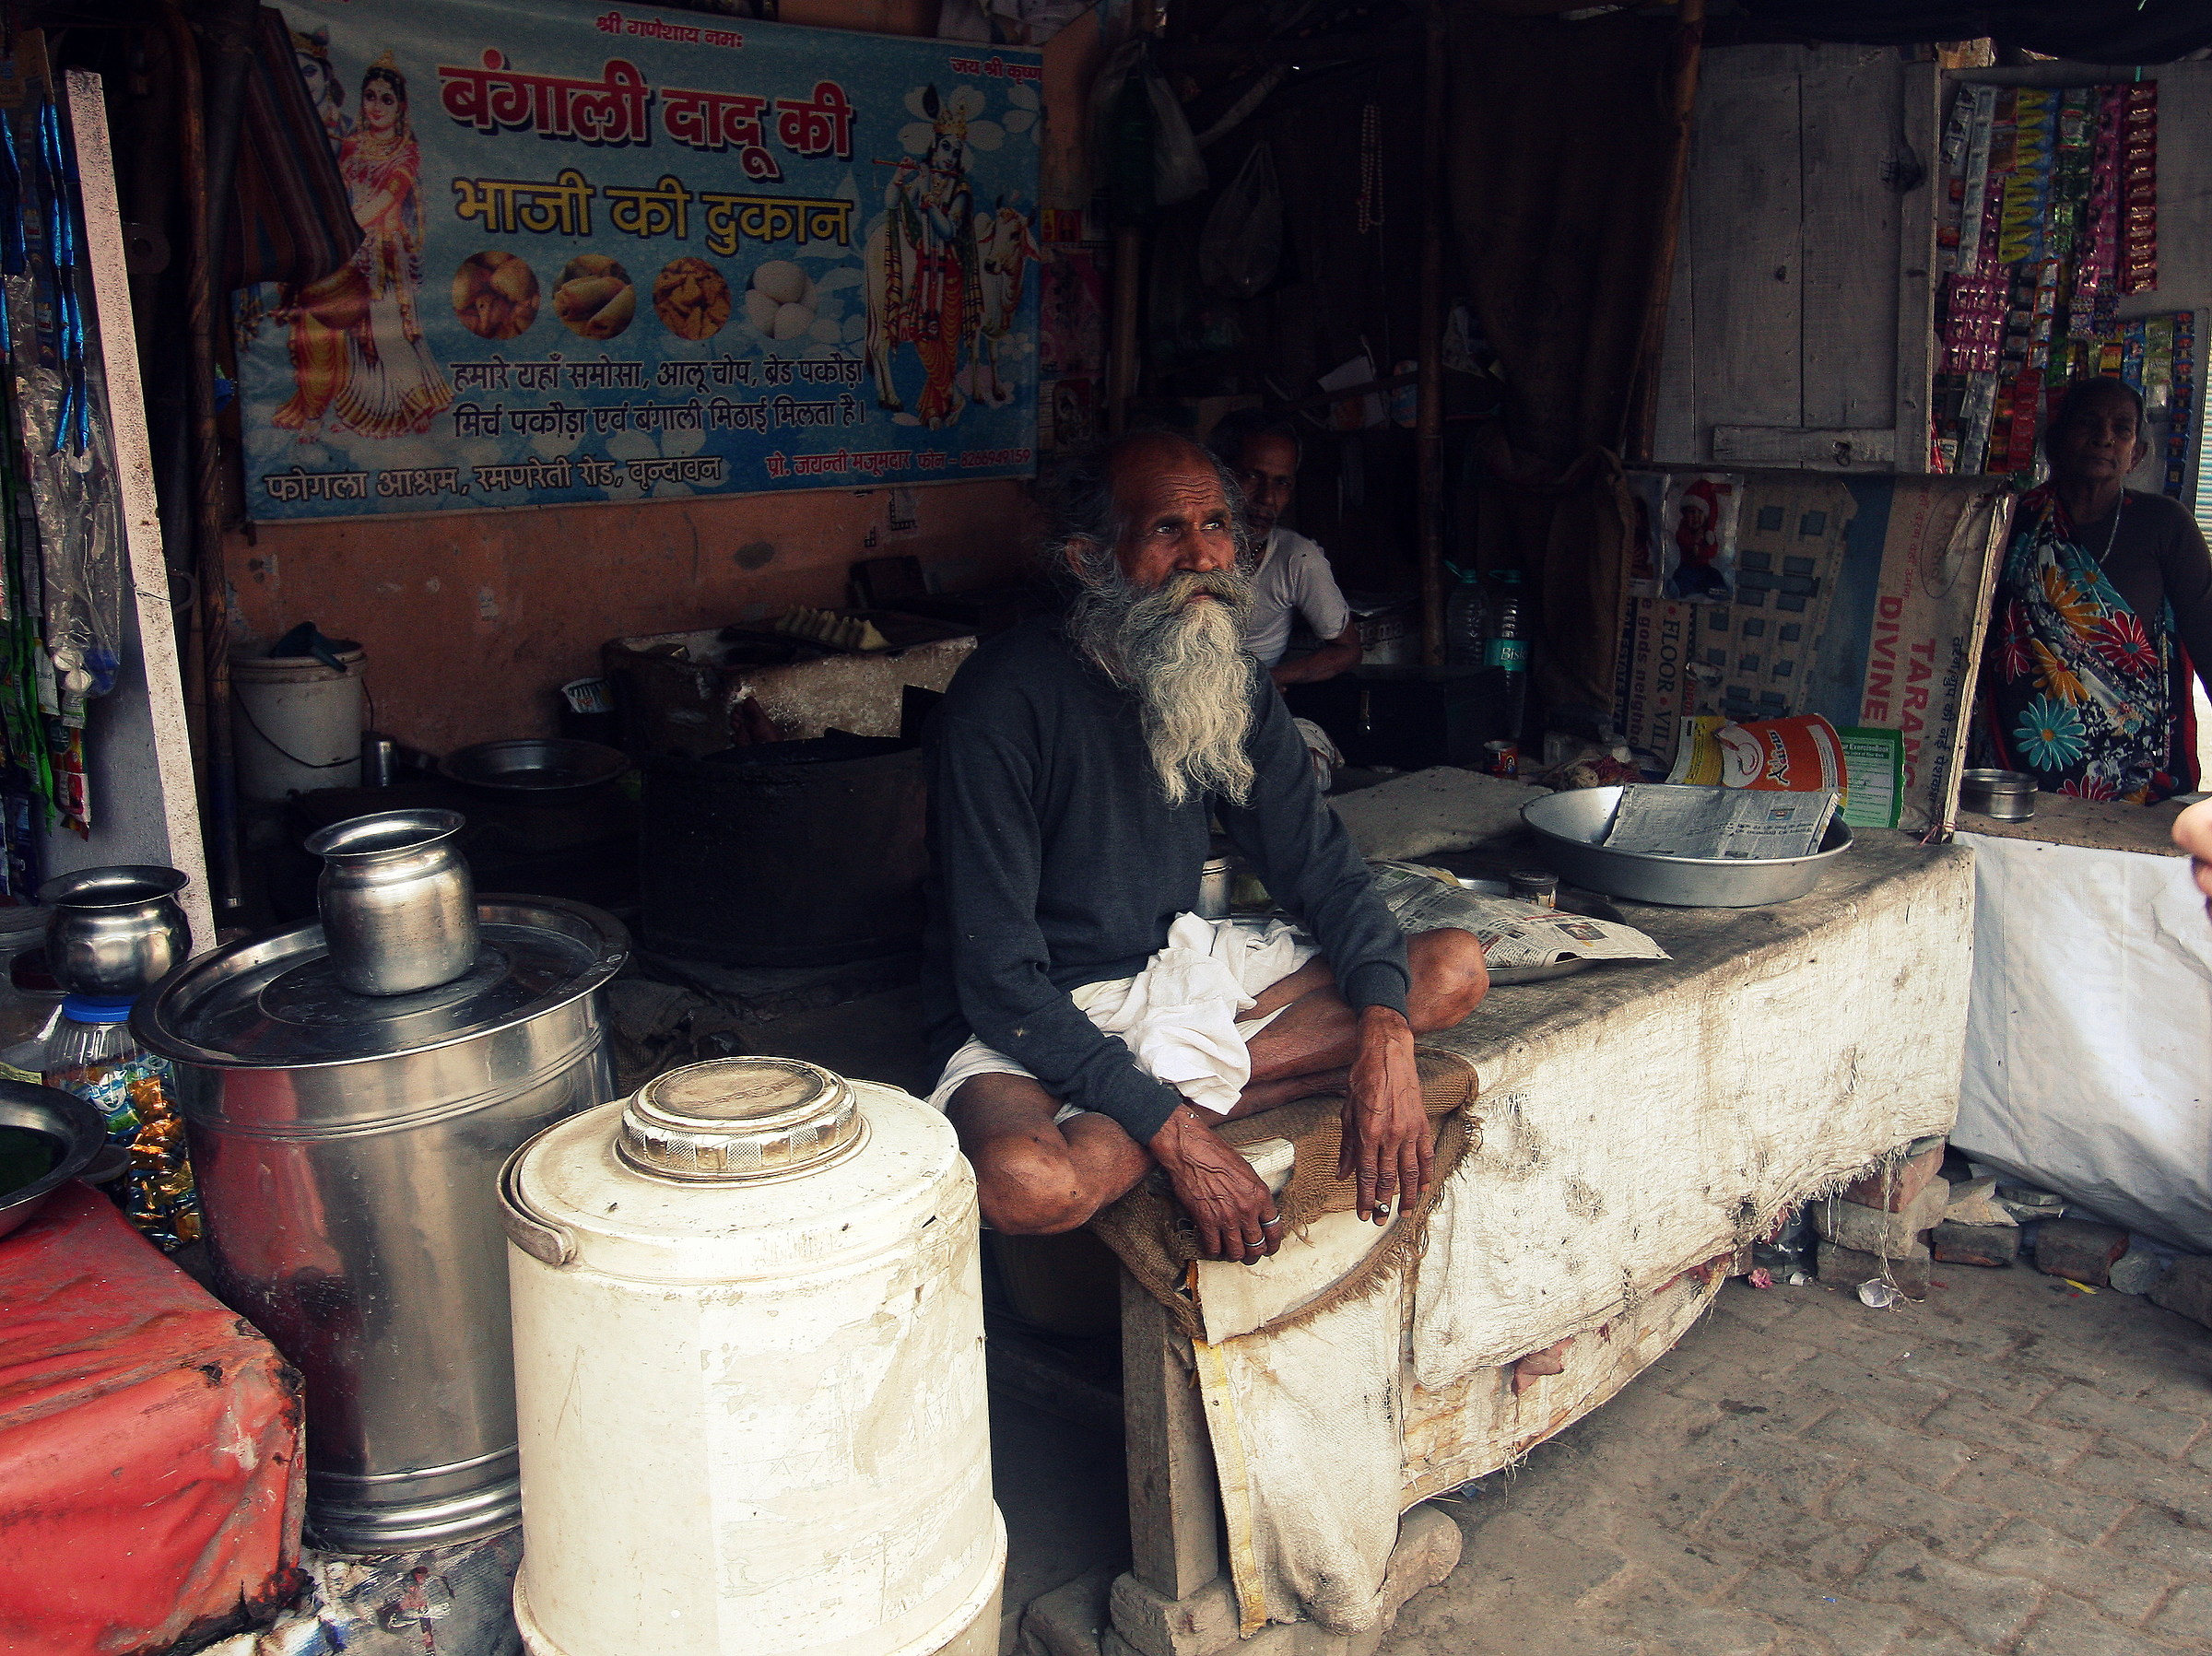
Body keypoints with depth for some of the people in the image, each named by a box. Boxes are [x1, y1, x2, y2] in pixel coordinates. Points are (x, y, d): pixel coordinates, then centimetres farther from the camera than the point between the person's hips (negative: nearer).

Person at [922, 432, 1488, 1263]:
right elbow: (998, 975, -23)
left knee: (1453, 967, -9)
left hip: (1185, 965, 7)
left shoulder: (1232, 682, 0)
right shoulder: (1003, 701, -21)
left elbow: (1322, 869, 3)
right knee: (1024, 1182, -40)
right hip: (1038, 1014, -7)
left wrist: (1383, 1036, -17)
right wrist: (1175, 1135, -29)